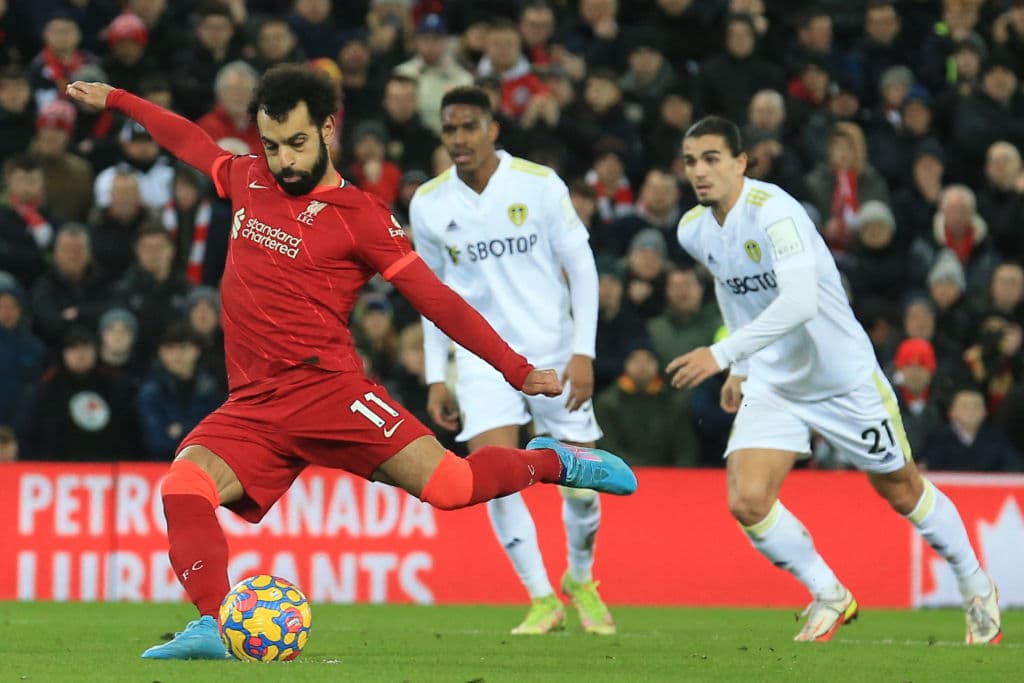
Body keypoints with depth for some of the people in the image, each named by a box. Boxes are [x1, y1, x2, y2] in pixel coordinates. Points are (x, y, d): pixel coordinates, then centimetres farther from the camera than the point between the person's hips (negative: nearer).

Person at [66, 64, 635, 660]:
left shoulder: (359, 216, -1)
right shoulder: (248, 180, 14)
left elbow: (435, 298, -1)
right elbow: (191, 141, 35)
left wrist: (518, 370, -4)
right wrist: (116, 100, 46)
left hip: (326, 388, -4)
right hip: (252, 405, 4)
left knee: (449, 485, -17)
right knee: (184, 487, -24)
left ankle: (549, 461, 14)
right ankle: (213, 626, -33)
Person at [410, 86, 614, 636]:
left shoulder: (539, 184, -7)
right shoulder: (428, 205, 0)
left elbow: (581, 265, -3)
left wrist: (583, 352, -10)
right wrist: (436, 377, 9)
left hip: (554, 351, -1)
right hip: (482, 357, 1)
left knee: (581, 485, 0)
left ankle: (580, 580, 29)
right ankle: (542, 601, -3)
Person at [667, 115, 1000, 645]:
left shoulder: (772, 211, -26)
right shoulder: (694, 231, -2)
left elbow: (800, 302, -38)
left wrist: (723, 354, -41)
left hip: (845, 377, -6)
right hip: (771, 384, 6)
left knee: (903, 492, 9)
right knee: (747, 502, -14)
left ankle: (978, 591, 33)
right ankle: (830, 599, 8)